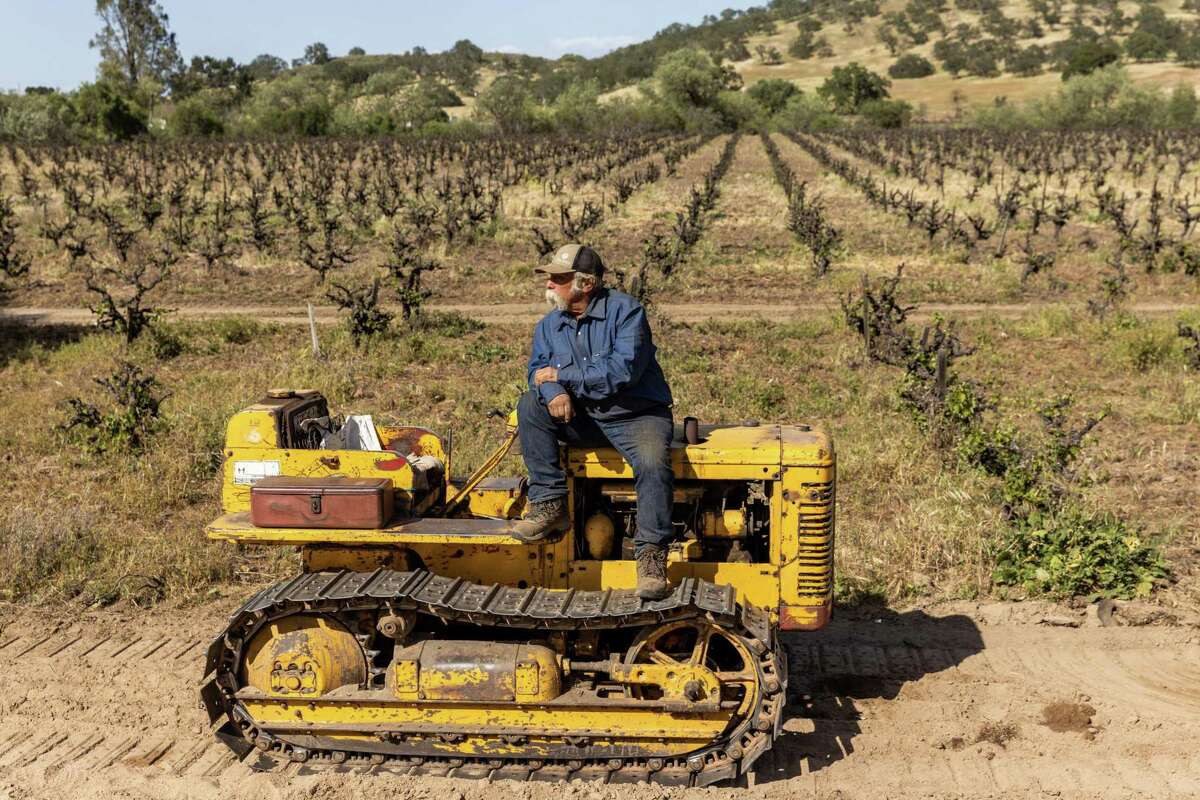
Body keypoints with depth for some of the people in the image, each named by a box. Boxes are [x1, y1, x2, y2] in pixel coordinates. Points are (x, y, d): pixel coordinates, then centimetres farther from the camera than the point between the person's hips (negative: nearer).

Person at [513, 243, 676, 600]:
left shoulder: (626, 311, -13)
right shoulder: (550, 324, 7)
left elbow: (622, 370, -24)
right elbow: (539, 369, -1)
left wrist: (562, 375, -18)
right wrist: (553, 392, -27)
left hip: (636, 415, -5)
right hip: (583, 420, 5)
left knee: (653, 463, -33)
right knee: (530, 406, -16)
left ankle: (651, 555, -22)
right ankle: (549, 504, -15)